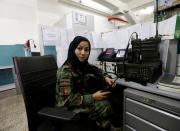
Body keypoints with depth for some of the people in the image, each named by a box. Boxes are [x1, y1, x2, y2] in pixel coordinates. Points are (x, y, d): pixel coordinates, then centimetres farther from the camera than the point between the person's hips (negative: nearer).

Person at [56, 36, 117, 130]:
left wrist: (106, 77, -7)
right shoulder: (66, 70, -25)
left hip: (78, 98, 7)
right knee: (105, 106, -16)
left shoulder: (82, 64, -5)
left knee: (108, 100, -6)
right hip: (67, 107, -6)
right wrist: (92, 97, -23)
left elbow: (95, 70, 11)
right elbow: (67, 99, -25)